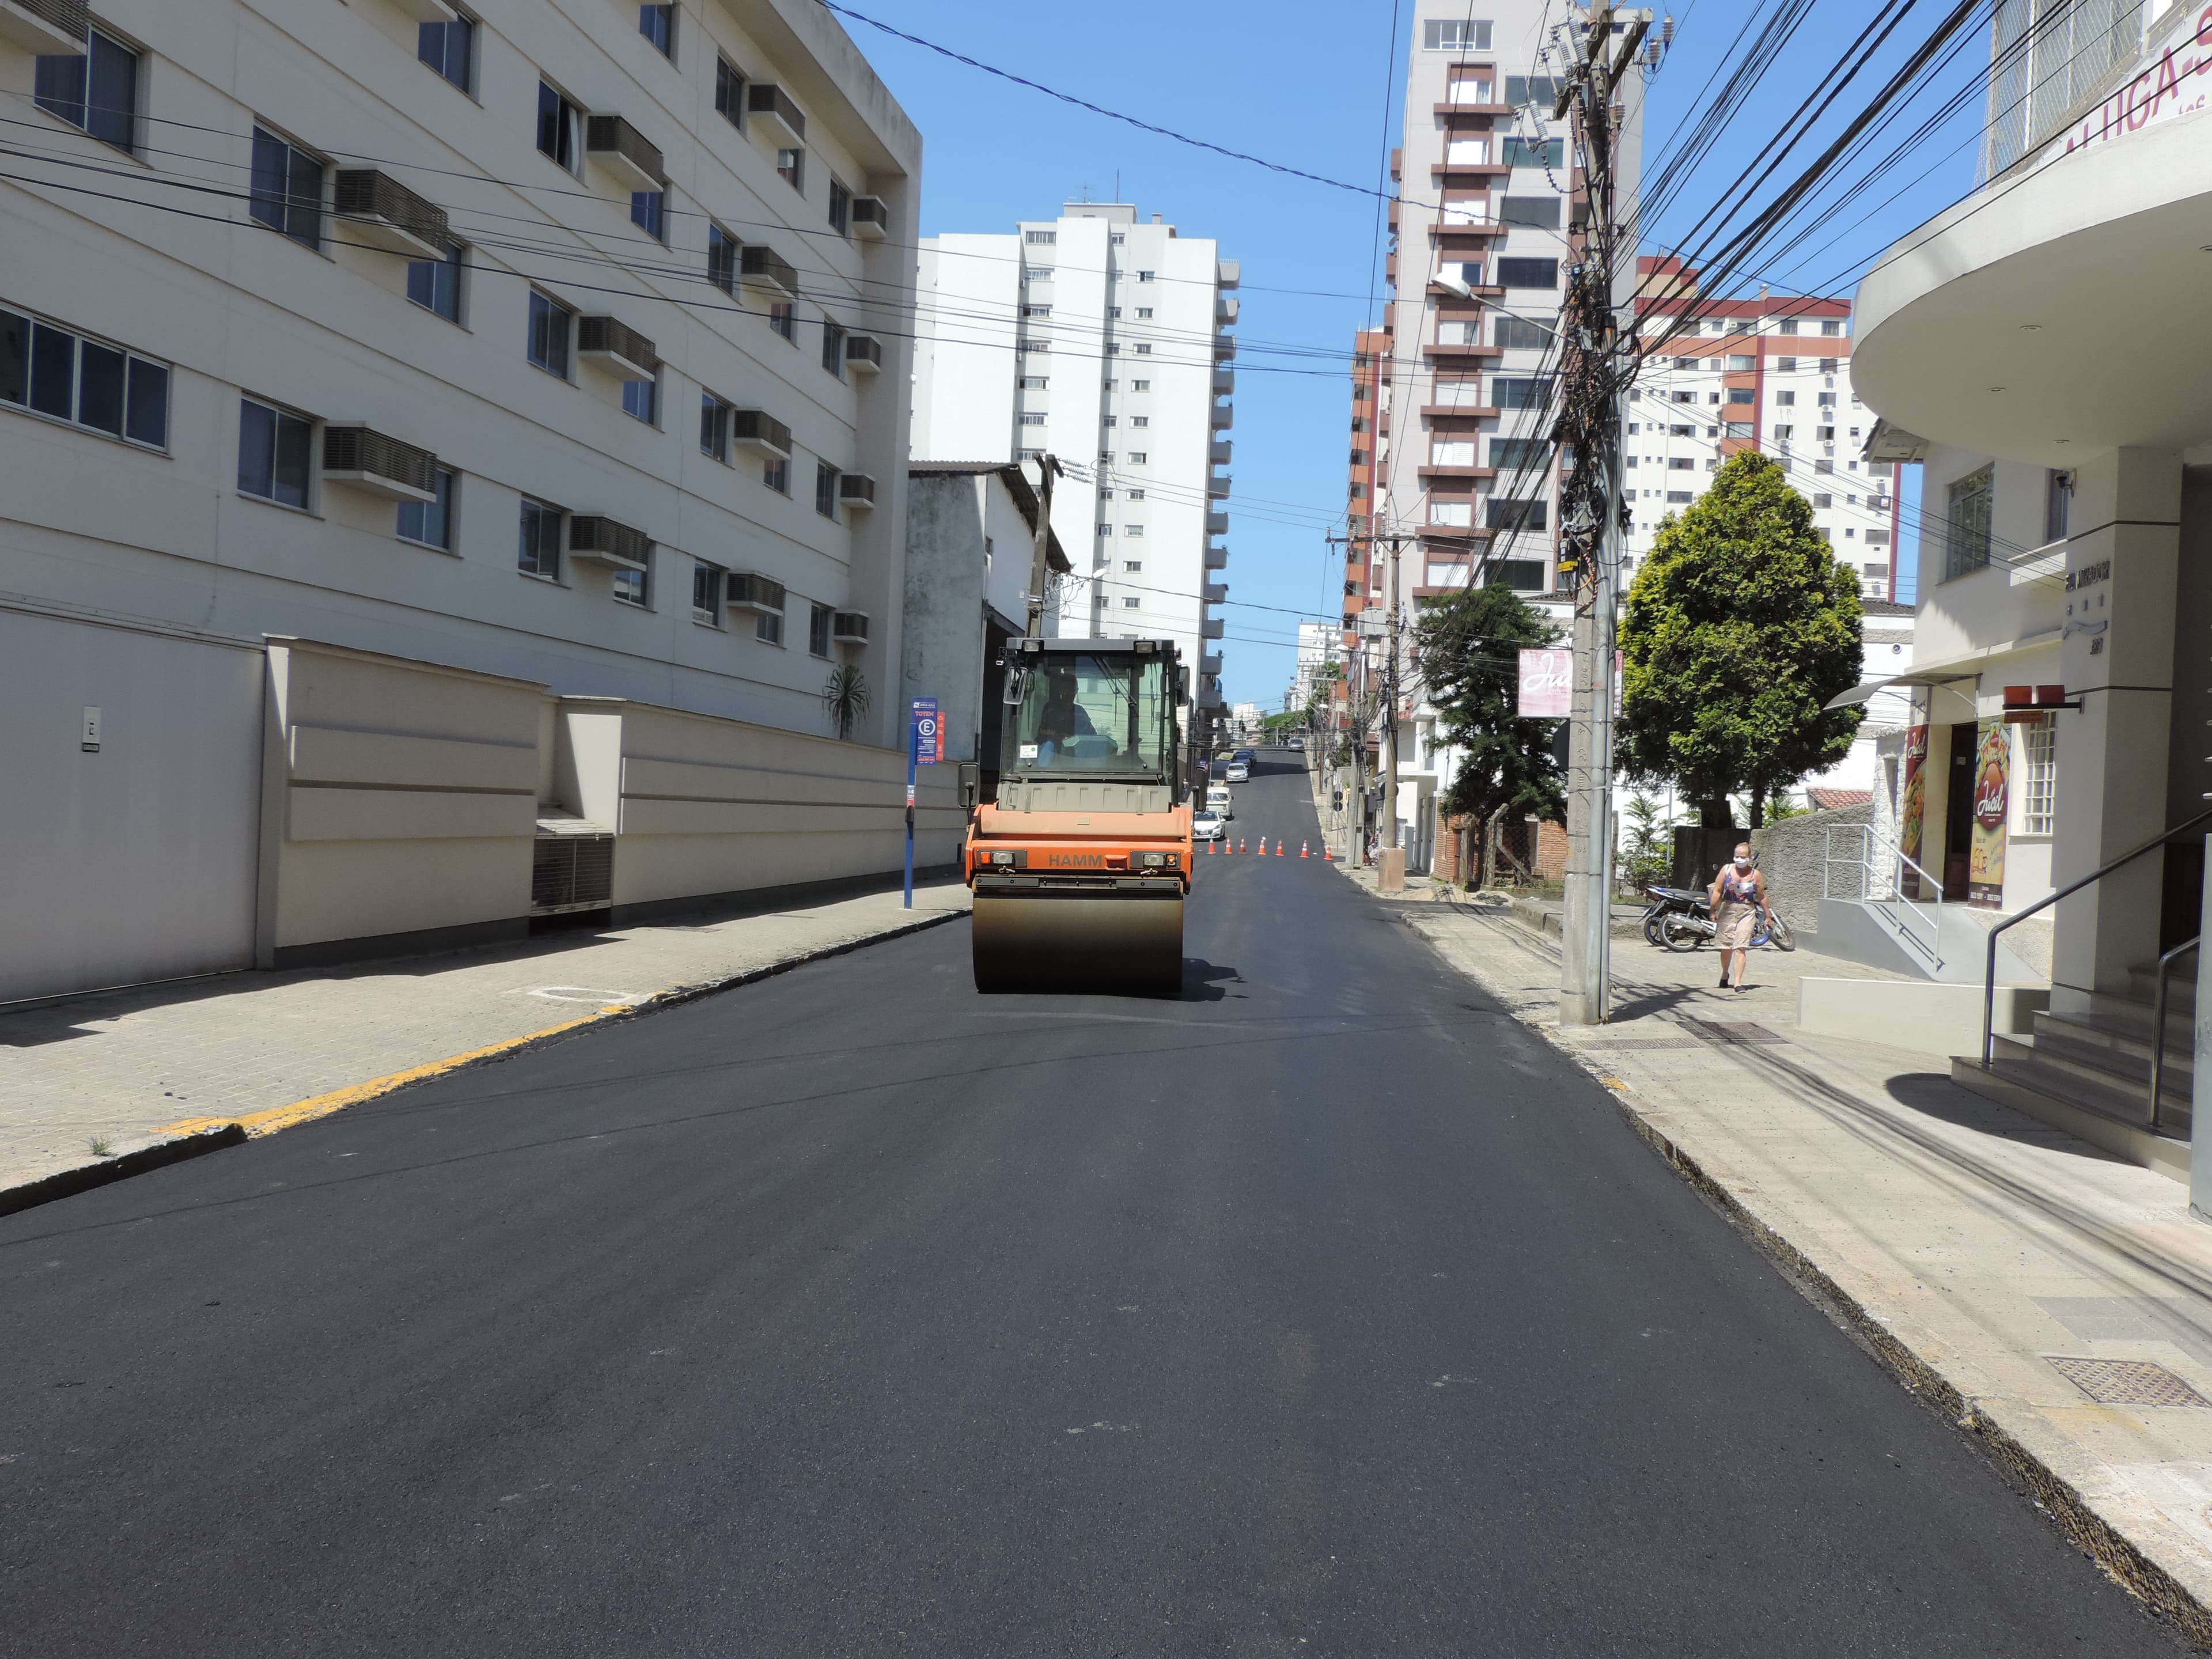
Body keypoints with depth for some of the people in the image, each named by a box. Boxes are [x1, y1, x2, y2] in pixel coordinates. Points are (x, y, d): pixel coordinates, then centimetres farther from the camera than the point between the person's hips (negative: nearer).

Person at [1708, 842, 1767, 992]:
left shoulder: (1756, 875, 2)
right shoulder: (1727, 870, 2)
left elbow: (1762, 897, 9)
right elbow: (1717, 891, 3)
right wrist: (1713, 912, -1)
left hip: (1747, 912, -1)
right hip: (1727, 910, 1)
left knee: (1741, 948, -11)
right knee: (1726, 948, 9)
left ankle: (1738, 982, -13)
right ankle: (1725, 974, 35)